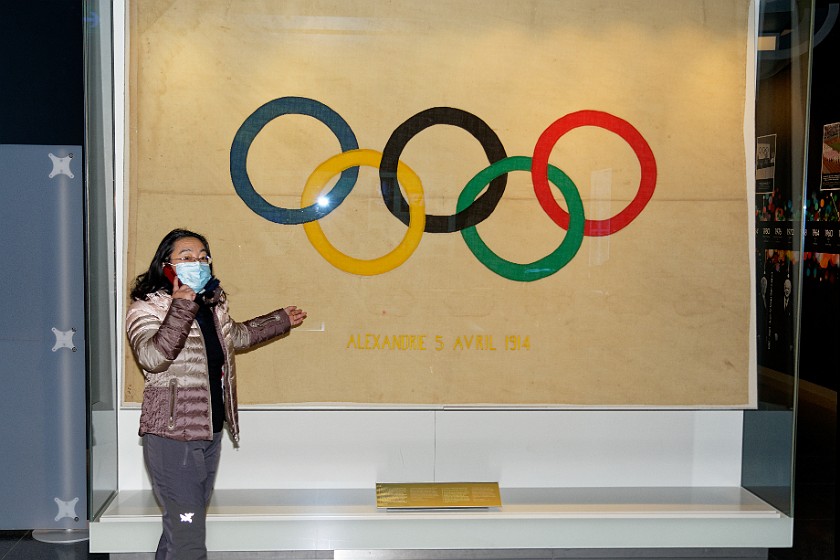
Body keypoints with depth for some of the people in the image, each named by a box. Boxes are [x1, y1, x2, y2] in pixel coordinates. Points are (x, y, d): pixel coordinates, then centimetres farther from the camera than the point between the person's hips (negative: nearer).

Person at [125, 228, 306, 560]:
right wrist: (181, 307, -36)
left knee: (181, 529, 15)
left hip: (210, 433, 8)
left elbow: (237, 335, 32)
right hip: (172, 438, -8)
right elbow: (152, 356, -30)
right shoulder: (146, 308, -11)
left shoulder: (213, 306, 11)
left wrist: (281, 320, 41)